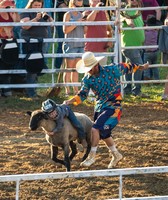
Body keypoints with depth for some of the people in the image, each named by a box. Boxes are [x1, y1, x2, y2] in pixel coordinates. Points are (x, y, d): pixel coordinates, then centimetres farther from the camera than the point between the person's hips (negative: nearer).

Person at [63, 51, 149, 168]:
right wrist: (70, 101, -21)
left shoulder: (112, 70, -14)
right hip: (100, 106, 6)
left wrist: (141, 67, 17)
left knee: (96, 128, -19)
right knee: (104, 134, 15)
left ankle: (92, 156, -10)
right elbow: (82, 95, -4)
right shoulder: (88, 79, -3)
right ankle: (116, 155, 36)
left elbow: (126, 67, 2)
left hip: (113, 106, -6)